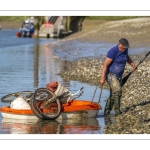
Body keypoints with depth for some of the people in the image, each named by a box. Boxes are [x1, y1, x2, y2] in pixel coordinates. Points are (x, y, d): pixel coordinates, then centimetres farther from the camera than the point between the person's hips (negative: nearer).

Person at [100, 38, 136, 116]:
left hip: (118, 76, 9)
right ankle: (117, 111, -26)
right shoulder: (113, 51, -21)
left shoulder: (125, 50, 3)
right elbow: (105, 64, -23)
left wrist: (132, 64, 12)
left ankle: (106, 112, 24)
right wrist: (102, 78, -28)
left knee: (113, 96, 13)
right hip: (111, 75, -9)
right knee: (117, 91, -26)